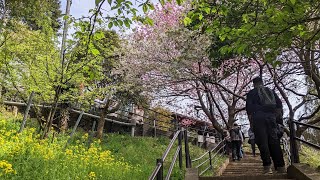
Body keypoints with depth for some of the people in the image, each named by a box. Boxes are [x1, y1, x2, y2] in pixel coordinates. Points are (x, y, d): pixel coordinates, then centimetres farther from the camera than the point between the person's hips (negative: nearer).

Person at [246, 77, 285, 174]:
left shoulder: (251, 93, 9)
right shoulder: (271, 91, 21)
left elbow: (249, 108, 0)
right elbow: (279, 105, 13)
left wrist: (251, 121, 3)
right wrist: (274, 115, 17)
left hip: (258, 118, -3)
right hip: (271, 118, 4)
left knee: (262, 142, -5)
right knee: (274, 141, 6)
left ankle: (267, 167, -9)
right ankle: (280, 166, 4)